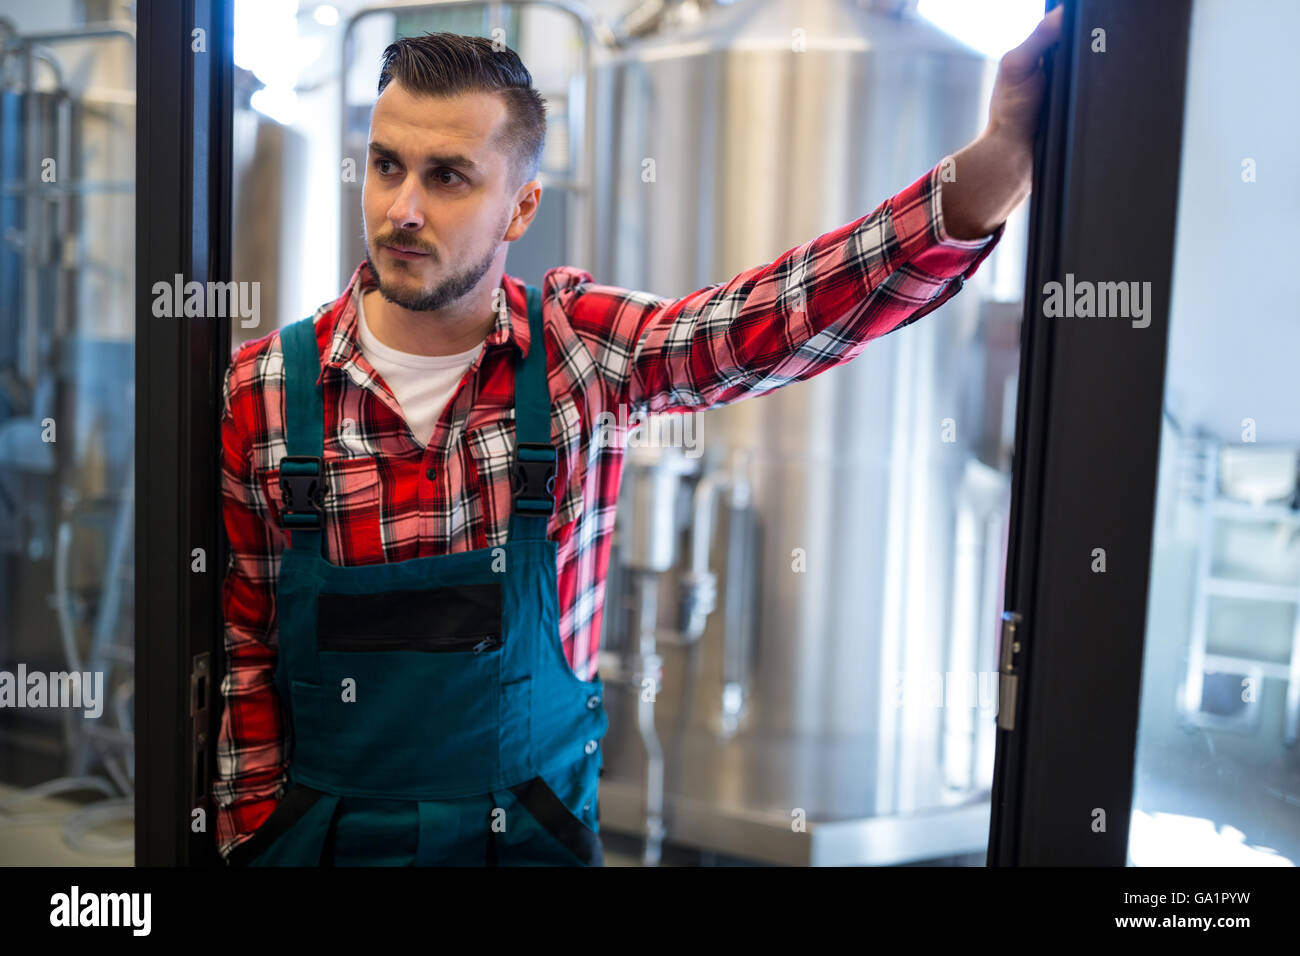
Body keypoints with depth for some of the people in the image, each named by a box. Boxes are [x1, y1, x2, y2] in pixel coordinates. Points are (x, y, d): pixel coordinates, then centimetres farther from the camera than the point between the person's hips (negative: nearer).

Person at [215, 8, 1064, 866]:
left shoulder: (584, 350, -12)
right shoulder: (262, 389, -12)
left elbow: (804, 311, -23)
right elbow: (244, 647, -4)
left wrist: (998, 161, -35)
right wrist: (251, 837, -2)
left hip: (536, 826, 0)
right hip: (325, 830, 1)